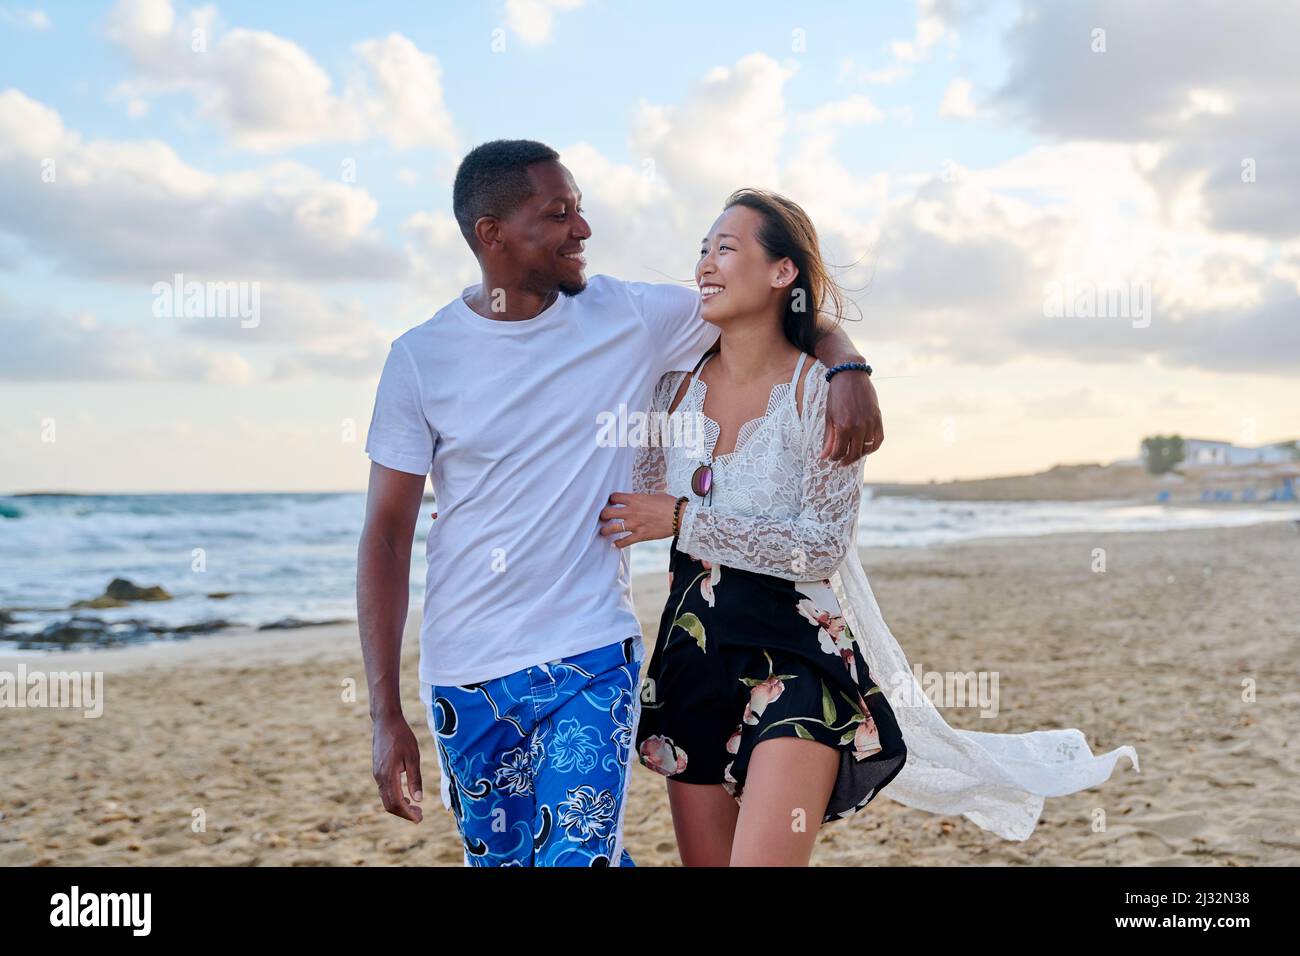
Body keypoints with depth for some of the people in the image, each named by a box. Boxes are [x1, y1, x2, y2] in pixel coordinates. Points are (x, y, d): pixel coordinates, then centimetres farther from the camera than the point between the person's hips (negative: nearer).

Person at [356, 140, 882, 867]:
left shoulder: (633, 317, -2)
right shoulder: (423, 358, -3)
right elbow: (388, 538, -2)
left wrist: (848, 370, -12)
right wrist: (386, 716, -6)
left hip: (592, 661, -1)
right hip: (465, 678, 1)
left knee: (574, 855, -12)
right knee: (500, 857, 14)